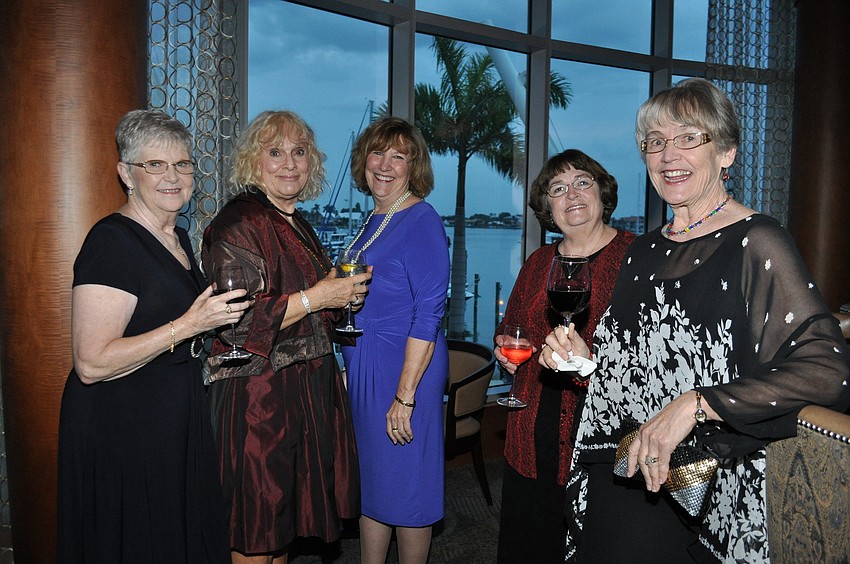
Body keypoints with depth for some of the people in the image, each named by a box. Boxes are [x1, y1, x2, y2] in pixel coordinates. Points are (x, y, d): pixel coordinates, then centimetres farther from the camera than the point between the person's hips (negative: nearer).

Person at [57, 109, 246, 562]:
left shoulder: (178, 238, 10)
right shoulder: (111, 242, -18)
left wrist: (218, 315, 10)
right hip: (119, 428, -9)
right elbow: (91, 363, -24)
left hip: (178, 422, 9)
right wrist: (188, 325, -26)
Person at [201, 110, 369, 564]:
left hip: (306, 390, 9)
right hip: (257, 397, -8)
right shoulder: (237, 224, -14)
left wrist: (344, 292, 8)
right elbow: (233, 322, -23)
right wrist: (317, 297, -20)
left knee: (285, 515, 19)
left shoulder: (298, 225, 14)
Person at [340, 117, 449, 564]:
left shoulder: (422, 221, -14)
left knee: (405, 482, 7)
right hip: (362, 366, 9)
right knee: (369, 479, 19)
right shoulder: (373, 221, 11)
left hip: (405, 367, -8)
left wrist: (405, 396, -21)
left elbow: (428, 314, -19)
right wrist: (346, 358, 14)